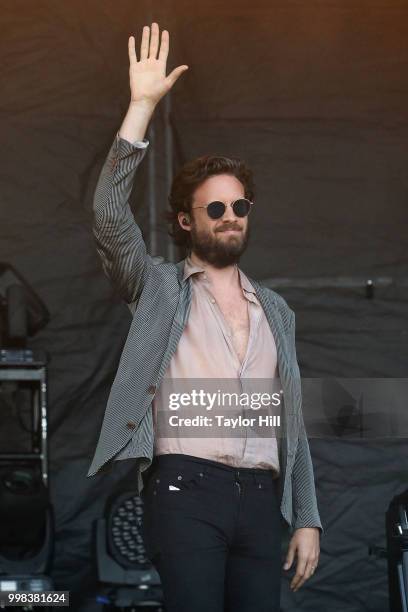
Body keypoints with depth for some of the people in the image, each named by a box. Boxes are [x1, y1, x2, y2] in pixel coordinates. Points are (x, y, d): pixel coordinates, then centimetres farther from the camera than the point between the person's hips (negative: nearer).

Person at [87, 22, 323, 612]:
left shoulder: (276, 311, 22)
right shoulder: (159, 287, 10)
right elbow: (110, 217, -8)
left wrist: (307, 518, 11)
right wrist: (142, 105, -11)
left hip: (262, 498, 4)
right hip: (186, 490, -4)